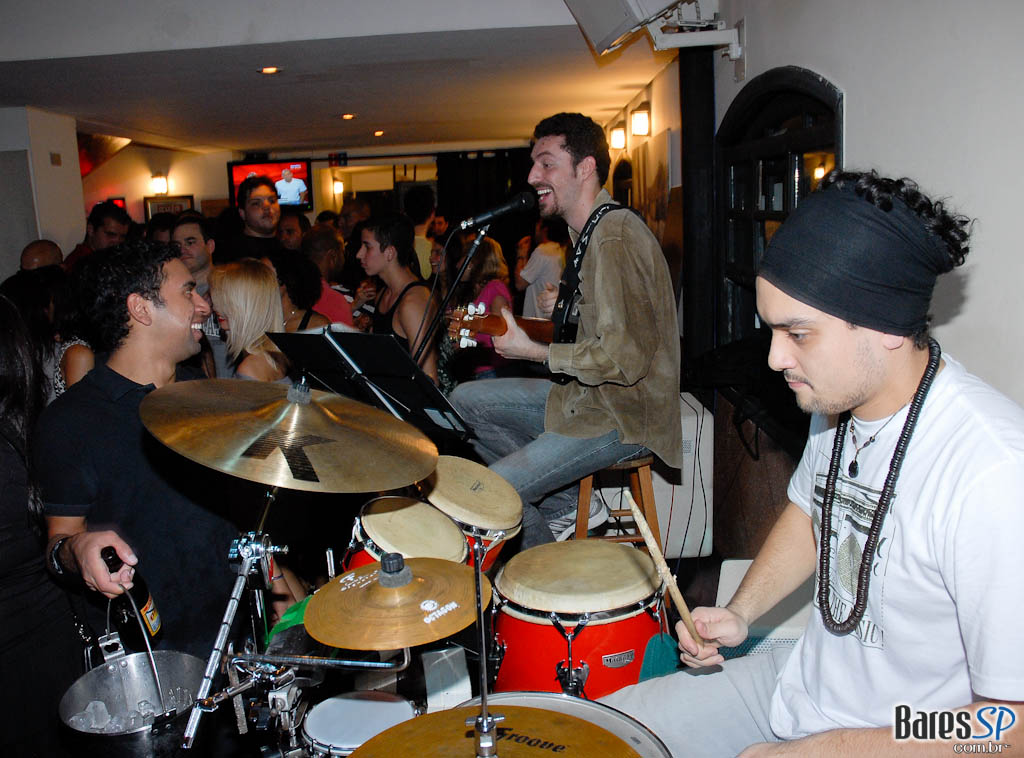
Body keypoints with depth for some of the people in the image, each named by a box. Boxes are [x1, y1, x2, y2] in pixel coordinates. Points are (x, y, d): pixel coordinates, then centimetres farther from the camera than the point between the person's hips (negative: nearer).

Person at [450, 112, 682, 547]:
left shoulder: (616, 238, -21)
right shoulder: (591, 232, 13)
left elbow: (625, 357, -26)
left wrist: (536, 352, -18)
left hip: (625, 415, -11)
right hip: (590, 395, 11)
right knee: (464, 400, 10)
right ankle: (569, 506, 9)